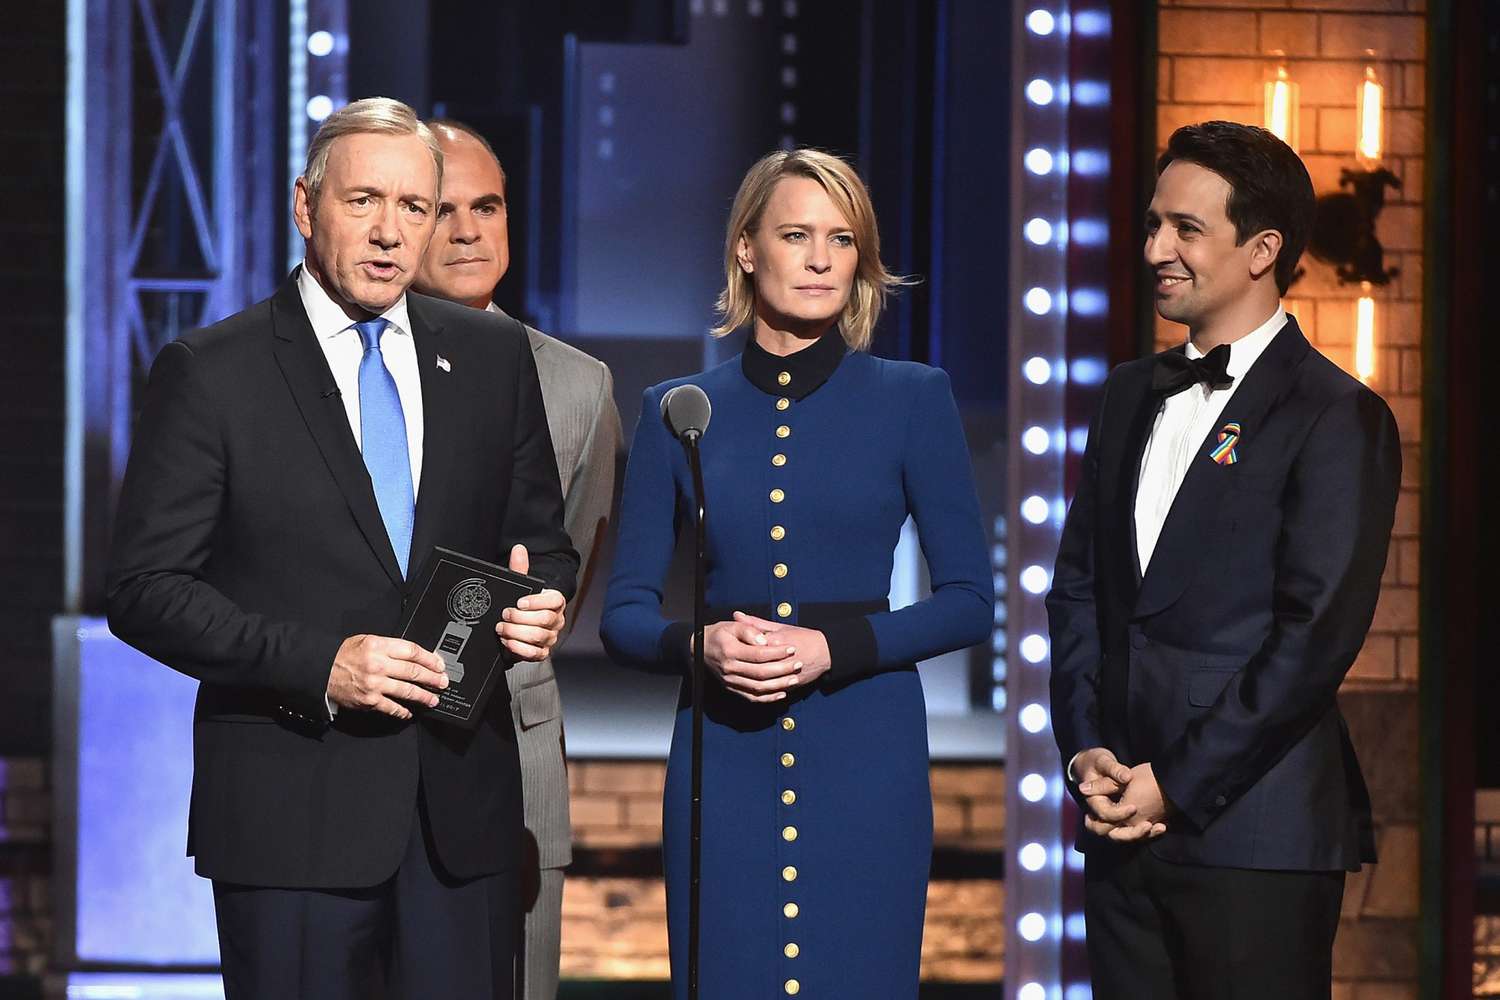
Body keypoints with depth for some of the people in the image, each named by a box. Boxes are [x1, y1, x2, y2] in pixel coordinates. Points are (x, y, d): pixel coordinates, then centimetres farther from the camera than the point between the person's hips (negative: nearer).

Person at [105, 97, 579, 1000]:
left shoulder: (496, 357, 10)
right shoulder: (211, 373, -3)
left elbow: (543, 539, 18)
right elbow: (146, 588, -6)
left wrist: (543, 600, -6)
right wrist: (316, 665, -17)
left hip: (464, 799, 3)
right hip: (293, 814, -3)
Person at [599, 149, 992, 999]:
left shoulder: (912, 399, 4)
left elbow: (970, 601, 2)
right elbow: (625, 613, 8)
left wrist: (837, 646, -13)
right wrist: (699, 646, -13)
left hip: (866, 758, -1)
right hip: (725, 758, 1)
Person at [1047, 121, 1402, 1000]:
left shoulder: (1337, 417, -7)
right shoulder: (1134, 394, 15)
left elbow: (1320, 632, -13)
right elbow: (1078, 586, 15)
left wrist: (1176, 786, -13)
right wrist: (1086, 751, 0)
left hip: (1253, 833, -6)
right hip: (1123, 826, 6)